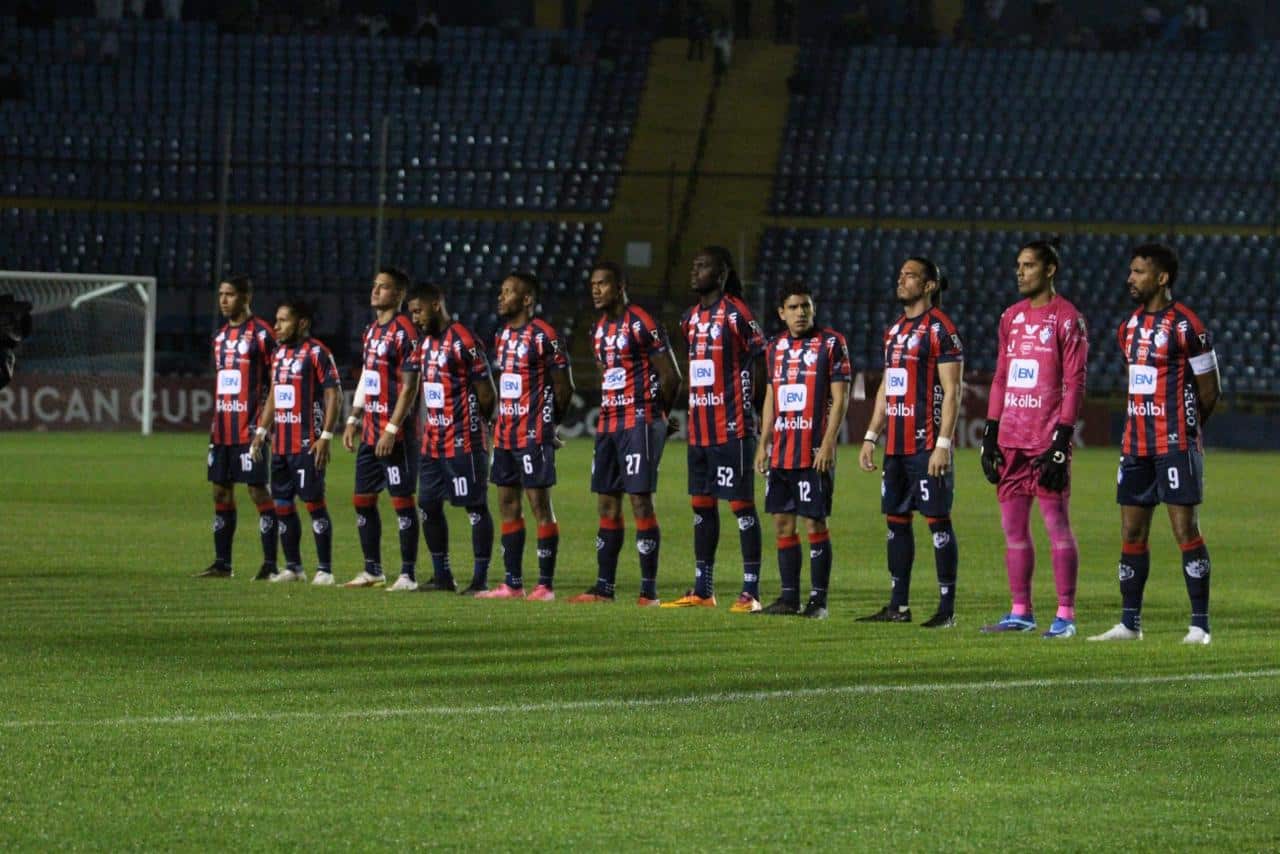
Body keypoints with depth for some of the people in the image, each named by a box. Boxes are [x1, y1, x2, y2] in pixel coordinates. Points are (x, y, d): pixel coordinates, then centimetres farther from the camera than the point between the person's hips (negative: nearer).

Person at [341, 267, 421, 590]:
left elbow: (410, 385, -16)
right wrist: (353, 420, 17)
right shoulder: (372, 331, 16)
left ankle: (408, 575, -1)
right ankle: (372, 571, 19)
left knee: (402, 499, -5)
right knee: (363, 500, 11)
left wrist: (392, 429, -19)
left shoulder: (404, 332, -12)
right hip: (370, 431, 9)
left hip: (395, 433, -9)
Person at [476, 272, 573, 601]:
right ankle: (512, 583, 14)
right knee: (508, 504, 9)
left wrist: (549, 420, 3)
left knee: (540, 504, -6)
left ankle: (546, 585, -4)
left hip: (534, 435, -9)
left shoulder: (543, 336, -12)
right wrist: (503, 418, 13)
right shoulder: (502, 336, 14)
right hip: (505, 434, 9)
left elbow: (564, 387, -8)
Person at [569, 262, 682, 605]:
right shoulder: (600, 328, 15)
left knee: (641, 502, -9)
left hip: (639, 422, -8)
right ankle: (604, 587, 13)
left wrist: (657, 417, 5)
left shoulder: (642, 325, -11)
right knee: (607, 505, 9)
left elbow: (670, 376, -8)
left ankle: (649, 590, -7)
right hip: (608, 423, 8)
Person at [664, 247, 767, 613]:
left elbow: (760, 361, -10)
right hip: (699, 427, 8)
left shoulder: (736, 314, -10)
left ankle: (750, 592, -5)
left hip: (732, 428, -8)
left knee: (742, 506, -5)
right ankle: (702, 590, 18)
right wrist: (691, 408, 16)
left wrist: (752, 408, -10)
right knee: (701, 504, 11)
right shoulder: (691, 318, 14)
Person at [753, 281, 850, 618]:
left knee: (815, 523, -5)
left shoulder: (831, 343, -3)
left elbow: (840, 398, -7)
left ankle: (818, 599, 0)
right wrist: (763, 444, 14)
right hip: (781, 451, 6)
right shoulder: (775, 347, 14)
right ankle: (789, 597, 13)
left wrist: (828, 444, -14)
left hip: (815, 452, -6)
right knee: (783, 523, 7)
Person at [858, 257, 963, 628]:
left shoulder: (941, 330, -9)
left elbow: (951, 392, -13)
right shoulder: (895, 330, 17)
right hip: (896, 443, 9)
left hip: (927, 445, -9)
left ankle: (947, 607, -4)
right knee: (896, 520, 10)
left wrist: (943, 444, -19)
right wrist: (871, 437, 18)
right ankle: (899, 605, 16)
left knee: (938, 520, -6)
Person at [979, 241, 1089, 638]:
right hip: (1011, 440, 7)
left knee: (1057, 524, -5)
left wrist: (1061, 439, -15)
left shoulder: (1066, 319, -5)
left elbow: (1074, 384, -9)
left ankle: (1065, 615, -2)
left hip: (1047, 439, -7)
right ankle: (1020, 612, 13)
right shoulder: (1011, 318, 16)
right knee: (1013, 526, 7)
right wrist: (990, 434, 12)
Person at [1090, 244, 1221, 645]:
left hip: (1175, 445, -8)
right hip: (1136, 444, 8)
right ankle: (1129, 623, 14)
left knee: (1186, 529, -8)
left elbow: (1210, 389, -5)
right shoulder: (1130, 326, 12)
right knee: (1131, 533, 8)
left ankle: (1201, 625, -4)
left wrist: (1183, 431, 4)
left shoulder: (1186, 326, -11)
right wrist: (1142, 425, 13)